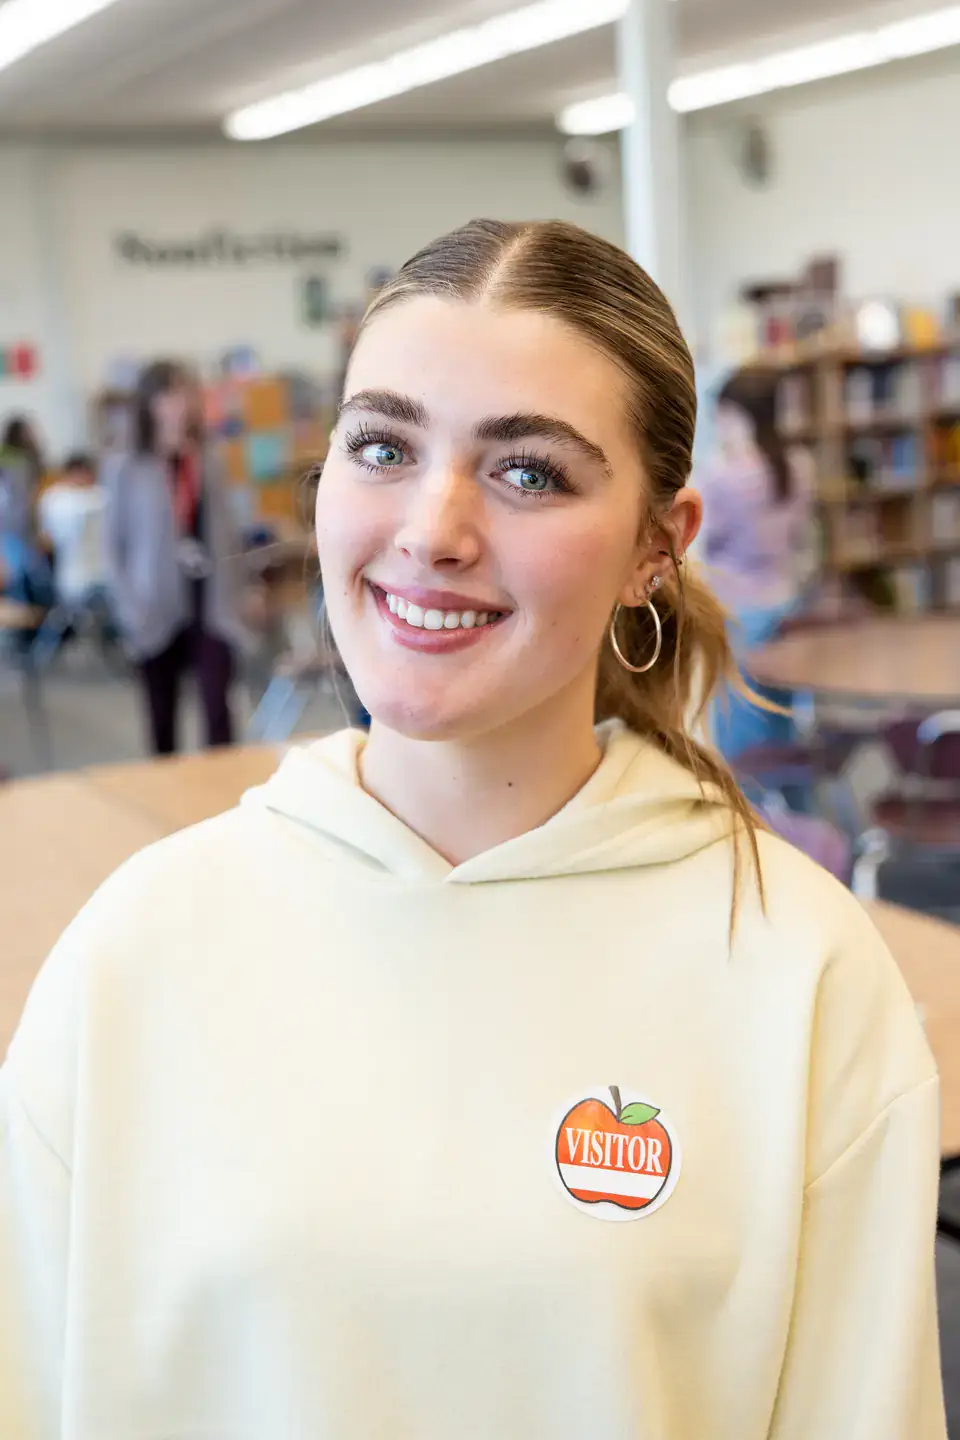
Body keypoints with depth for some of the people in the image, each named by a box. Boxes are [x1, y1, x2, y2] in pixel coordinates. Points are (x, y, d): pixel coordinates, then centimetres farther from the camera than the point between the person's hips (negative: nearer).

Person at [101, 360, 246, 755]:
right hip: (158, 611, -1)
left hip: (209, 606, 2)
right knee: (162, 718, 10)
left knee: (217, 707, -6)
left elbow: (227, 533, 11)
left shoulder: (207, 462, 5)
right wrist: (129, 608, -10)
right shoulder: (125, 468, -5)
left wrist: (231, 597, 6)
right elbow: (113, 543, -3)